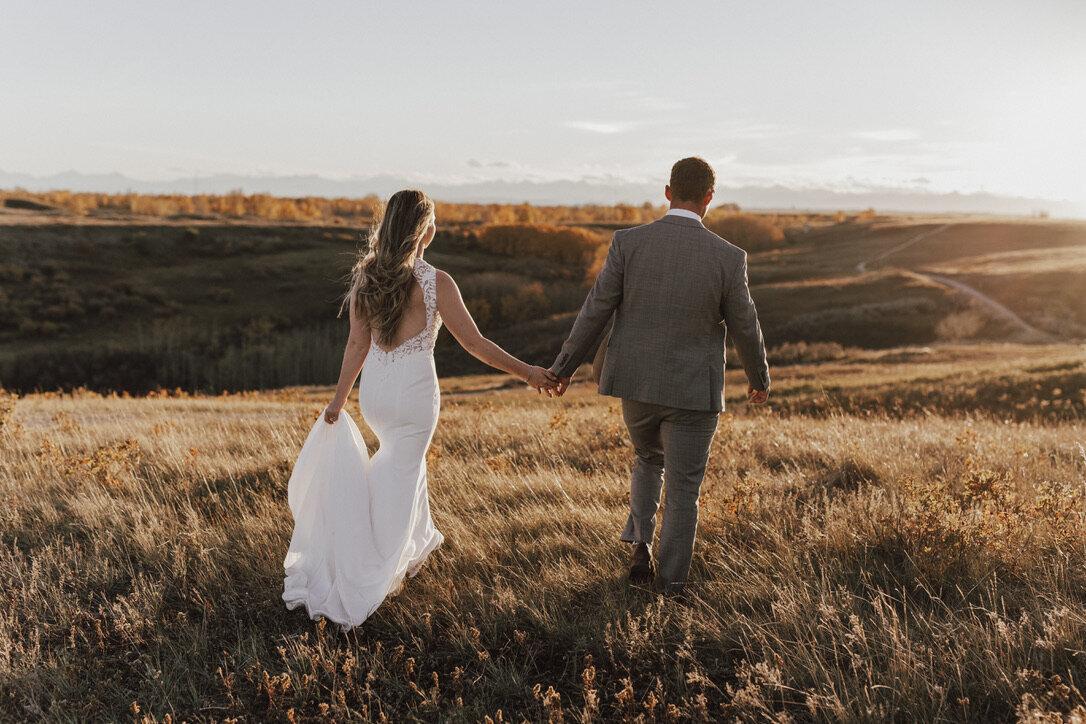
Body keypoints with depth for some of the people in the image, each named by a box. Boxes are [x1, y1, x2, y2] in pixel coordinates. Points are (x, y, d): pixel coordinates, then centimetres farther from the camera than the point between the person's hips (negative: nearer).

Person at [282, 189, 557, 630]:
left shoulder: (366, 277, -2)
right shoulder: (435, 283, -17)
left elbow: (358, 343, 3)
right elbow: (474, 343, -14)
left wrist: (339, 399, 13)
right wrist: (527, 373, -4)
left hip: (373, 388, 6)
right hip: (414, 390, -6)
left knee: (403, 457, 30)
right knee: (396, 481, 7)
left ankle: (415, 543, 47)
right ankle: (359, 588, 12)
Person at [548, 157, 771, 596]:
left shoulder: (629, 242, -9)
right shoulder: (728, 258, -12)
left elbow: (595, 311, -7)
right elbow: (745, 329, -3)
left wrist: (564, 367, 5)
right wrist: (759, 379, 16)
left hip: (637, 382, 2)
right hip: (694, 391, -2)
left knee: (648, 459, 28)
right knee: (683, 487, 13)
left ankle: (639, 544, 15)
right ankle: (670, 579, 21)